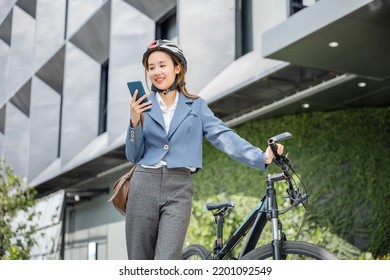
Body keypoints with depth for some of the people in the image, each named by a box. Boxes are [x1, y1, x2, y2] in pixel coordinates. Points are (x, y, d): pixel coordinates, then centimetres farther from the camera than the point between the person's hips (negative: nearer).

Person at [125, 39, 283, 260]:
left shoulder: (196, 105, 9)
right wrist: (135, 123, -8)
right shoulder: (143, 105, 9)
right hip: (144, 185, 2)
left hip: (179, 190, -1)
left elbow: (224, 136, -3)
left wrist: (262, 157, -16)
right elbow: (133, 156, 9)